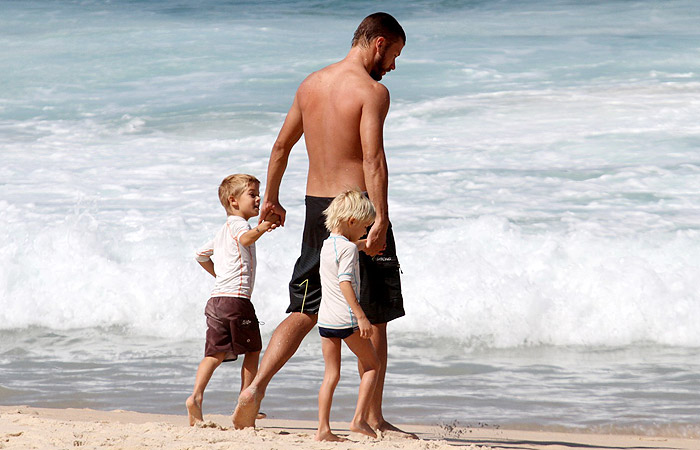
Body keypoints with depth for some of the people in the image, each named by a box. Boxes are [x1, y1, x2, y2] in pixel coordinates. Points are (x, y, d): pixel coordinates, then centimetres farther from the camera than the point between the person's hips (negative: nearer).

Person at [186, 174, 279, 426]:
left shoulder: (223, 232, 26)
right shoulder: (237, 223, -3)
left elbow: (201, 255, 37)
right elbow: (244, 239, -28)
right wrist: (260, 229, -45)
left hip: (215, 300, 8)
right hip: (236, 298, -8)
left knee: (216, 353, 0)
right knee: (252, 350, 6)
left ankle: (196, 396, -20)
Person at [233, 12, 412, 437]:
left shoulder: (310, 84, 10)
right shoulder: (372, 91, -12)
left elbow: (282, 145, 17)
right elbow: (373, 159, -22)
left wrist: (271, 198, 29)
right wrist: (381, 220, -27)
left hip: (316, 209, 6)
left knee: (303, 312, 11)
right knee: (373, 319, 6)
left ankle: (256, 387, -8)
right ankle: (373, 416, 10)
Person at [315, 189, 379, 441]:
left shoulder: (327, 245, 13)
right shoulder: (349, 249, -12)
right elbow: (345, 283, -22)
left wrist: (363, 244, 43)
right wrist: (361, 316, -24)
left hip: (325, 318, 7)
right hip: (346, 318, -7)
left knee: (331, 374, 9)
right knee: (371, 364, 9)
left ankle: (323, 429, 2)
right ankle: (359, 419, 0)